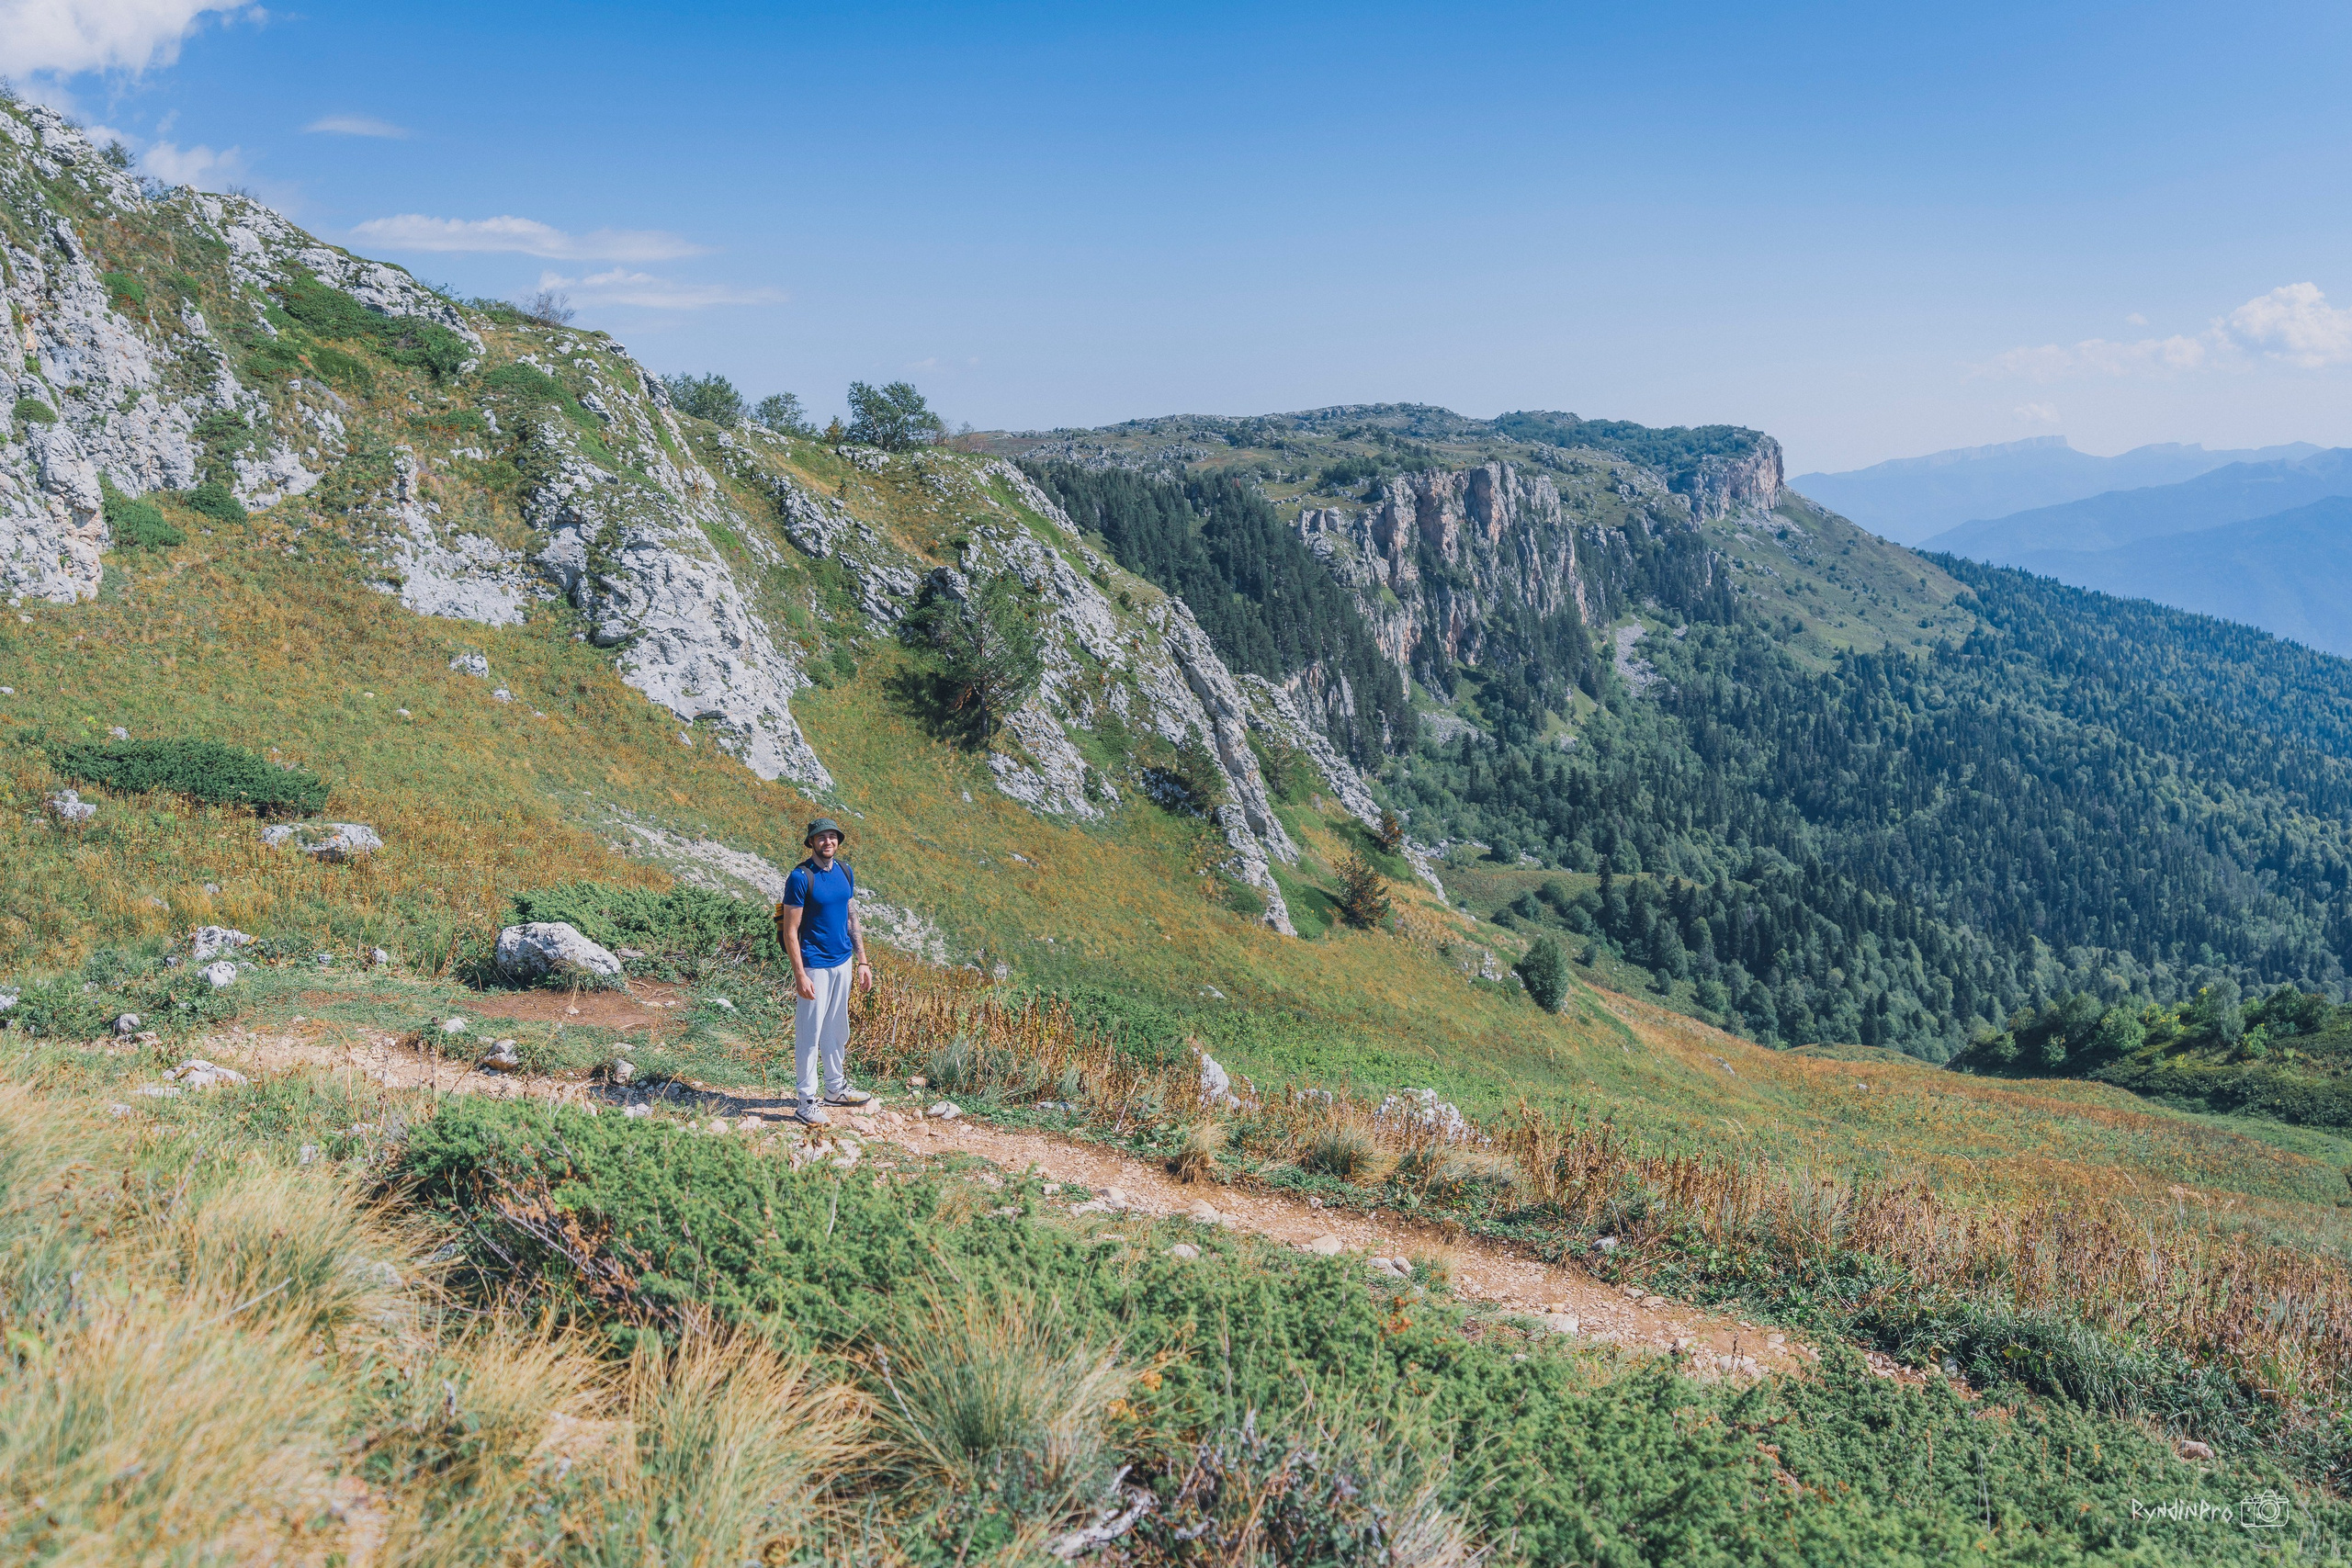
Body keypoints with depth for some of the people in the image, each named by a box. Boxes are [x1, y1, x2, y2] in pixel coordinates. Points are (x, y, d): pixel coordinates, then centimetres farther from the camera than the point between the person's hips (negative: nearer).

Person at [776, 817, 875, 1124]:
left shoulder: (844, 871, 6)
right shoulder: (801, 877, -15)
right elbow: (790, 931, -16)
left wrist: (862, 961, 11)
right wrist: (800, 975, -20)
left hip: (842, 963, 7)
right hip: (815, 966, -7)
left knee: (838, 1031, 18)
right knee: (810, 1034, 0)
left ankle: (836, 1089, 32)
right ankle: (807, 1102, 8)